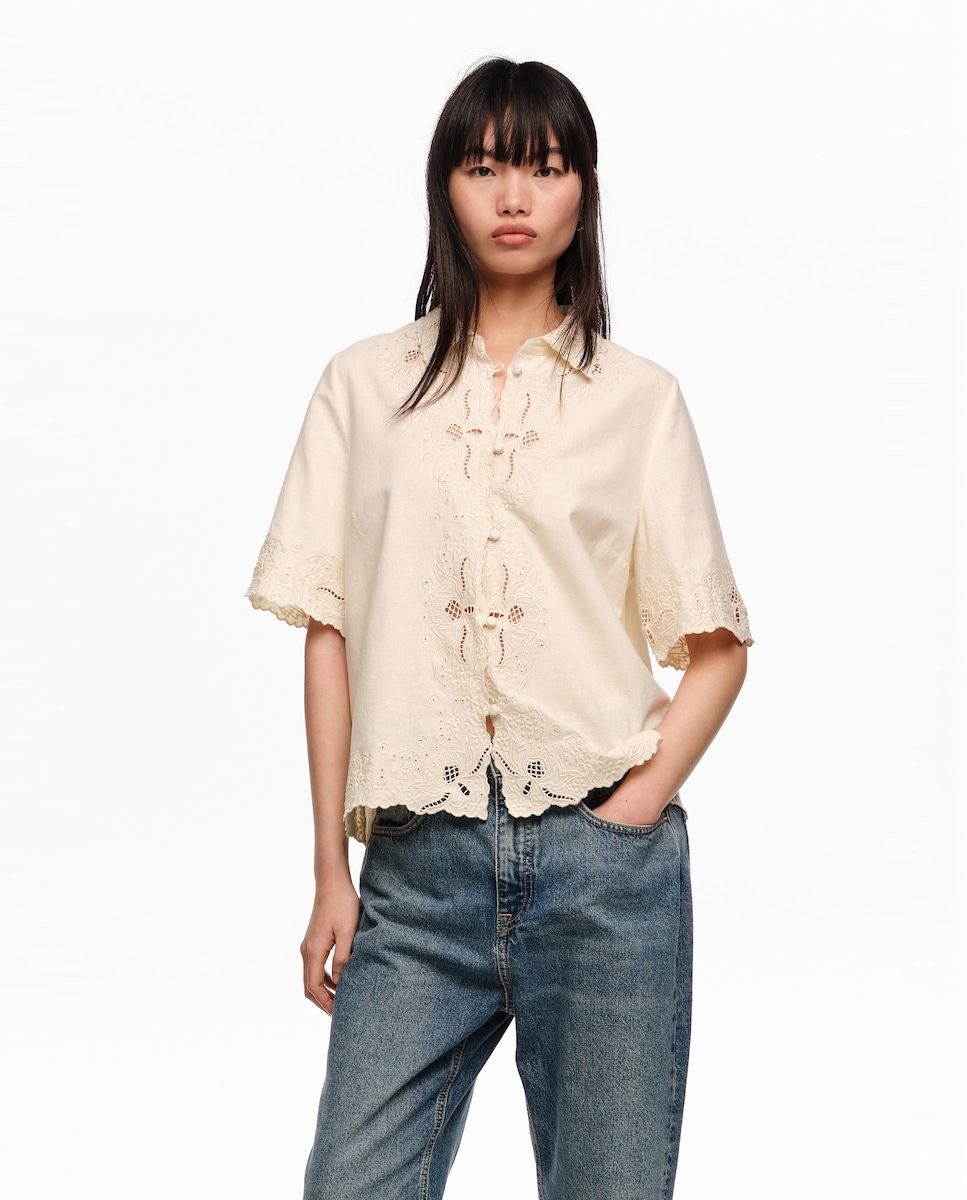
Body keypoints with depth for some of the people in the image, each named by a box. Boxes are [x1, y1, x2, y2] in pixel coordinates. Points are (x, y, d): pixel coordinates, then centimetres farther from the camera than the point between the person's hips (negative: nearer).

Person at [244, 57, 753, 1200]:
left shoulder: (639, 397, 6)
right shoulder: (365, 386, 9)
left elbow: (717, 645, 8)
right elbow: (328, 634, 8)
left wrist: (635, 809, -5)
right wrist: (331, 870, 4)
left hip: (604, 860, 0)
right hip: (420, 864, 1)